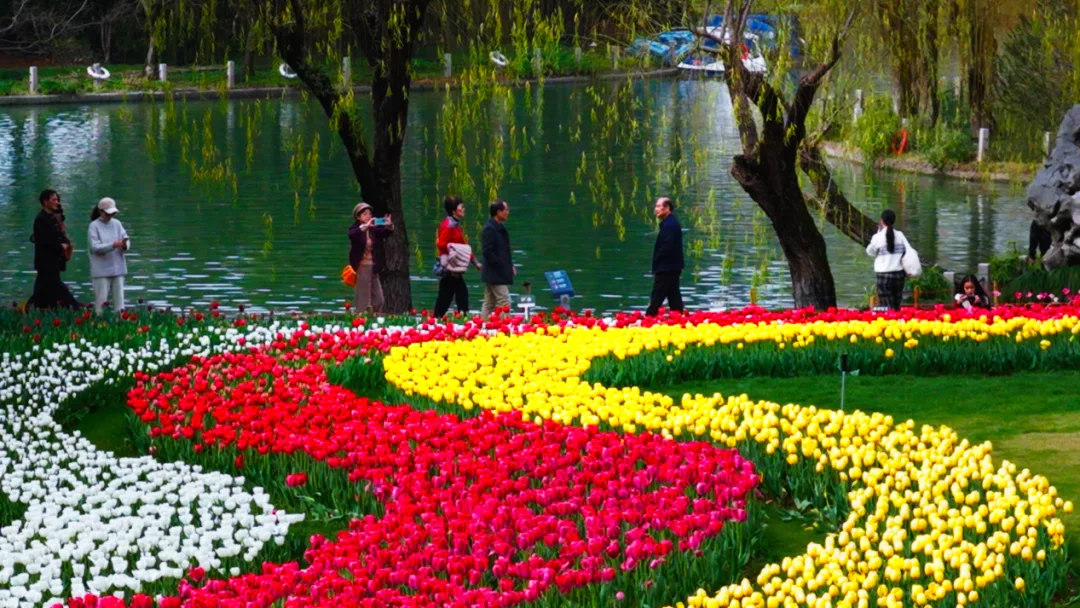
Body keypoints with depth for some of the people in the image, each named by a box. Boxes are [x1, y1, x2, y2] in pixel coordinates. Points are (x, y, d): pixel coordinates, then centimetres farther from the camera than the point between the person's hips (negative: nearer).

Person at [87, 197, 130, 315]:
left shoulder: (117, 224, 9)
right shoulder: (94, 226, -5)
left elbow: (126, 240, 5)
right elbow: (94, 247, -13)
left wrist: (125, 244, -21)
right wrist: (113, 245, -25)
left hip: (117, 268, 5)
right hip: (101, 270, -4)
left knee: (119, 299, 6)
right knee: (101, 300, -5)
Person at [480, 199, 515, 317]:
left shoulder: (500, 228, 14)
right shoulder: (489, 229, -16)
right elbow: (488, 252, -21)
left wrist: (510, 265, 11)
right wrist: (503, 266, -17)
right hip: (495, 274, -10)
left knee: (489, 305, 12)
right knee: (504, 302, -11)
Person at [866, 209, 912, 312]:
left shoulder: (878, 237, -7)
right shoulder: (900, 235, 1)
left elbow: (870, 252, 7)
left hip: (884, 273, -3)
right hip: (899, 273, 3)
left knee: (887, 306, -4)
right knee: (897, 305, 12)